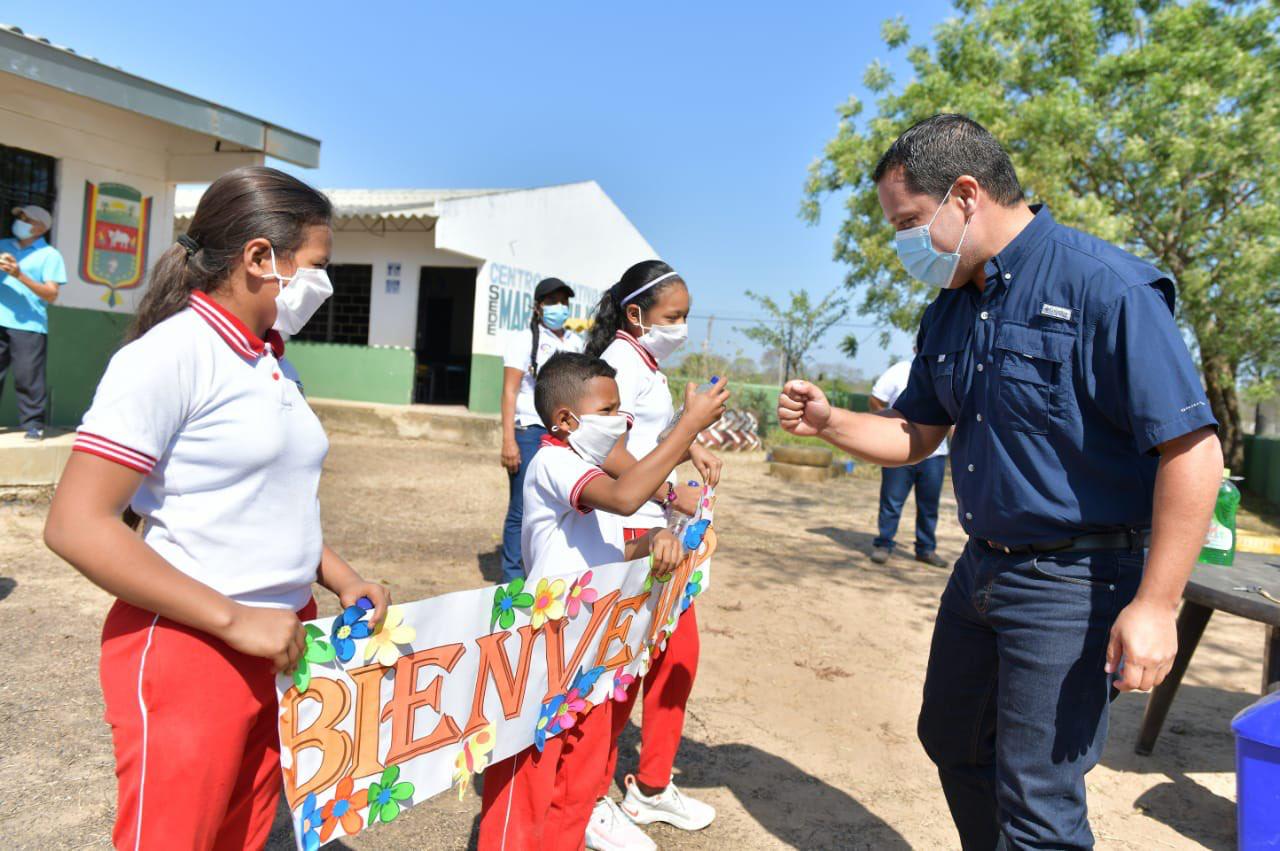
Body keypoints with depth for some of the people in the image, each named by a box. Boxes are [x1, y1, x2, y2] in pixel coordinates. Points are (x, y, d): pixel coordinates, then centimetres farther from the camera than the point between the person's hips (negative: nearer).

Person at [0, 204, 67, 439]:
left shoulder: (49, 255, 3)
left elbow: (52, 294, -5)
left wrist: (20, 274, -15)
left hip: (30, 326, -4)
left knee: (28, 377, -5)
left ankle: (33, 423, 1)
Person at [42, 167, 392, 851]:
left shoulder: (274, 364, 10)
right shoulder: (169, 354, -14)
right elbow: (76, 525, -19)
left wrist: (342, 580, 8)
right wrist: (234, 619, -20)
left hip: (279, 646, 7)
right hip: (188, 650, -7)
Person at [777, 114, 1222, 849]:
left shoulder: (1103, 286, -19)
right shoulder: (949, 314, 5)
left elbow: (1192, 449, -21)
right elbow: (914, 436, 12)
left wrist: (1155, 605, -23)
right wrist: (828, 422, -6)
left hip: (1074, 579, -8)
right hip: (982, 566, 8)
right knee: (953, 741, 23)